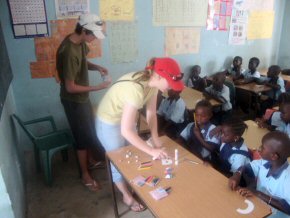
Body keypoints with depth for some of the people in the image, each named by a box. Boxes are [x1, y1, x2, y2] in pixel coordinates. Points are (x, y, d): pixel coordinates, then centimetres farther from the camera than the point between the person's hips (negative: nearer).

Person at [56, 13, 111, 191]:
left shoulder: (80, 42, -3)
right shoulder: (69, 52, -31)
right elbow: (70, 87, -27)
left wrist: (97, 67, -3)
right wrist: (98, 88, -23)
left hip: (83, 97, 9)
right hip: (74, 101, -9)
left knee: (90, 130, 23)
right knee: (83, 136, 5)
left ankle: (90, 160, 47)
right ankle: (85, 175, 25)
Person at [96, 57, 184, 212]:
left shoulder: (152, 83, -14)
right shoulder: (136, 89, -39)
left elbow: (151, 113, -4)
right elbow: (126, 131, -38)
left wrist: (155, 139, -13)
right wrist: (152, 151, -33)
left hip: (125, 118, 7)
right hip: (109, 123, -7)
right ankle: (127, 196, 34)